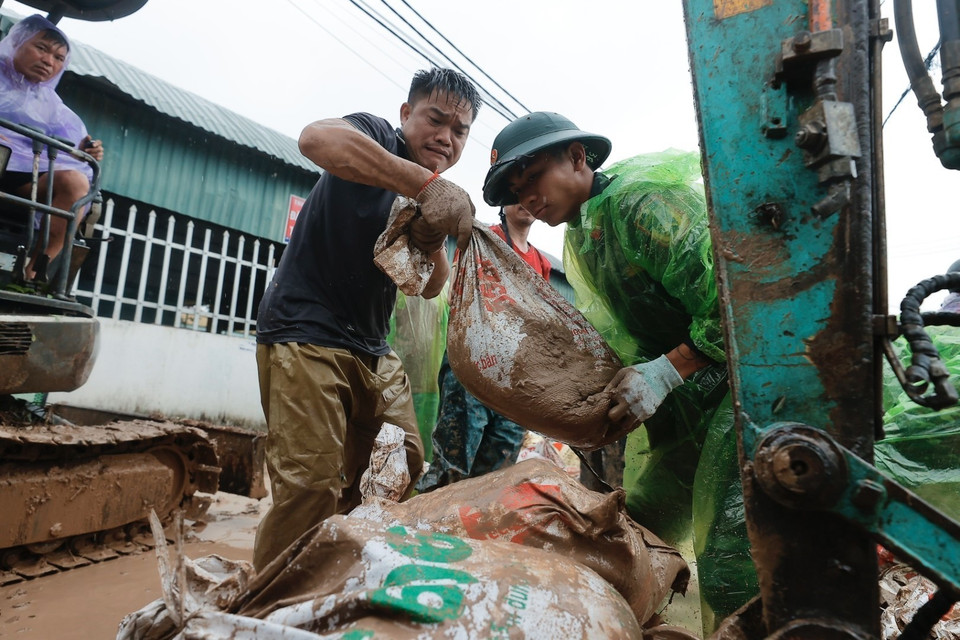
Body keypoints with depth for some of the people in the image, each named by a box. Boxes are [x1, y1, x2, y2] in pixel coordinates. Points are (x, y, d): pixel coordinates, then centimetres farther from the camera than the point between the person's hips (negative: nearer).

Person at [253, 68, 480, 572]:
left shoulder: (440, 198, 14)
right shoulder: (375, 138, -6)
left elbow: (432, 288, 11)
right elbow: (317, 137, -31)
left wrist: (435, 245, -12)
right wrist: (430, 184, -38)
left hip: (373, 351, 8)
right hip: (306, 335, -8)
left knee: (404, 473, 10)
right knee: (312, 487, -15)